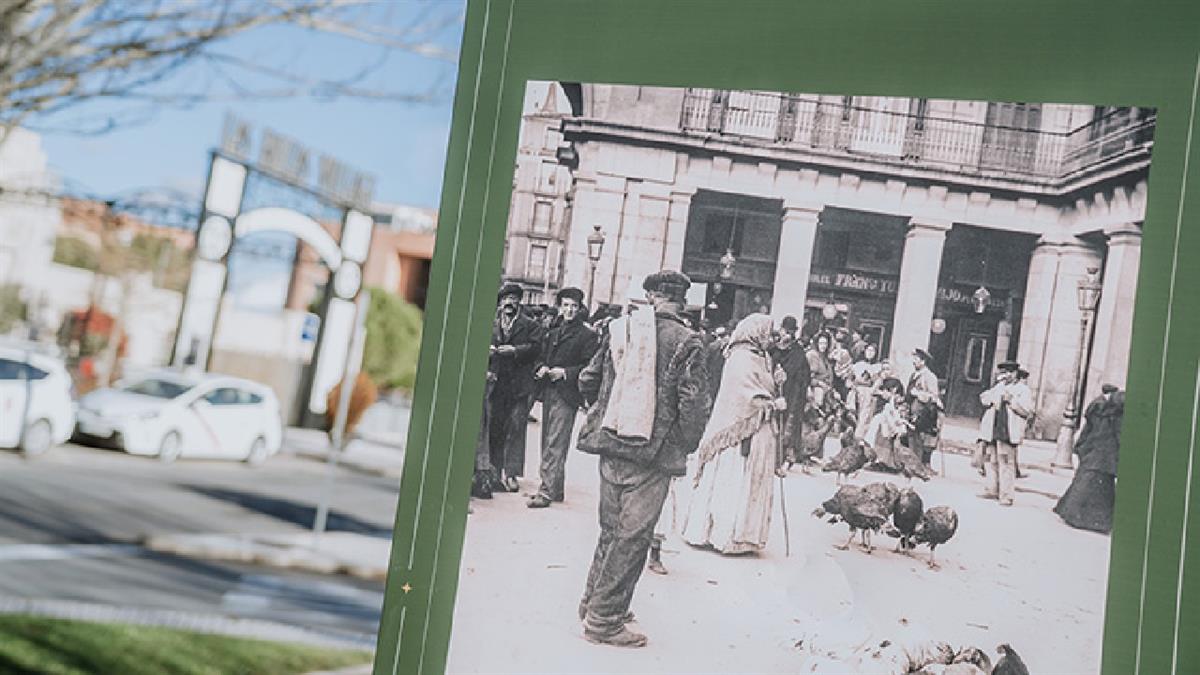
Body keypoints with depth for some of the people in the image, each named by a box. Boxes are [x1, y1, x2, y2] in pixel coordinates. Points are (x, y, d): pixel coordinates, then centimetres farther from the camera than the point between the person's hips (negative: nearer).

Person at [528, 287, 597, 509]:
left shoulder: (587, 335, -1)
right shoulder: (552, 334, 20)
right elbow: (541, 358, 23)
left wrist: (565, 372, -16)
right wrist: (541, 368, 1)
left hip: (566, 394, -7)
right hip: (548, 391, 7)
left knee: (555, 444, -11)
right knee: (547, 442, 9)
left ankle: (547, 491, -11)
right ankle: (554, 489, 17)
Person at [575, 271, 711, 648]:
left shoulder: (621, 330, 4)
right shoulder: (687, 343, -9)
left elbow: (588, 380, 11)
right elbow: (694, 403, -14)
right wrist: (687, 446, 2)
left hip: (611, 445, 5)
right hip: (653, 452, -5)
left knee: (611, 529, 19)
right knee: (632, 536, 3)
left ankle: (594, 602, 30)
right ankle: (603, 621, 8)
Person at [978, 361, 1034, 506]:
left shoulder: (1022, 390, 5)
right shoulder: (997, 389, 21)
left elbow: (1028, 410, -6)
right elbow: (983, 399, 7)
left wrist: (1012, 400, -13)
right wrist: (999, 386, -2)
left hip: (1007, 433, -5)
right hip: (993, 431, 6)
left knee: (1006, 463, -9)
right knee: (993, 462, 10)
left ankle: (1006, 496, -8)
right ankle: (991, 490, 19)